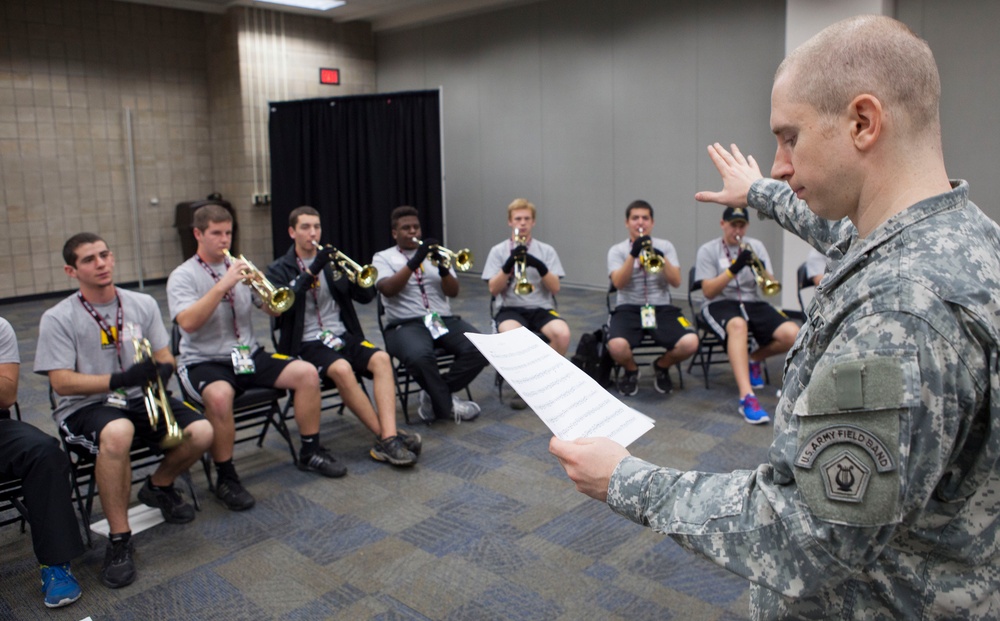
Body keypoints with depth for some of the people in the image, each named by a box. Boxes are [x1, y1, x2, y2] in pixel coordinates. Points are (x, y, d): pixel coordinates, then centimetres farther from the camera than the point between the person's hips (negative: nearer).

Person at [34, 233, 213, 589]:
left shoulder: (143, 304, 5)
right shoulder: (58, 319, -6)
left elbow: (165, 358, 6)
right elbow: (62, 383, -13)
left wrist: (161, 370, -19)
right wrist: (119, 379, -27)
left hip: (140, 400, 4)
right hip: (84, 408, -4)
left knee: (201, 433, -20)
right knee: (117, 433, -40)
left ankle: (159, 486, 14)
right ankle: (118, 538, -21)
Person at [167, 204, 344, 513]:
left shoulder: (239, 267, 11)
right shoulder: (182, 276, -3)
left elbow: (275, 310, 6)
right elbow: (188, 322, -21)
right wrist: (224, 285, -26)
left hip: (249, 355, 5)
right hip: (205, 361, -5)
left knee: (307, 373, -14)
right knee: (220, 395, -37)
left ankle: (310, 452, 3)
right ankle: (226, 478, -16)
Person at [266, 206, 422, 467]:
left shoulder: (332, 262, 17)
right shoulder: (279, 270, 7)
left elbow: (366, 296, 7)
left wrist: (350, 273, -12)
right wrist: (312, 270, -20)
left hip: (343, 335, 4)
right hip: (307, 343, -4)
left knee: (381, 359, -26)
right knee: (342, 369, -34)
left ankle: (389, 437, -36)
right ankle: (385, 436, -27)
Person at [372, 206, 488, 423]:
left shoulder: (432, 254, 21)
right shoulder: (383, 258, 11)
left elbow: (453, 291, 8)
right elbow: (388, 289, -10)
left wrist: (442, 268, -11)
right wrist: (414, 262, -18)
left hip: (443, 320, 4)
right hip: (405, 324, -4)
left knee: (479, 349, -24)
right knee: (419, 356, -39)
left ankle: (435, 397, -8)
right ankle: (447, 404, -13)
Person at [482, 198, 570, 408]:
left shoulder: (546, 250, 9)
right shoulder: (498, 251, 6)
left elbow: (555, 288, 0)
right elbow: (493, 290, -3)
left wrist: (540, 266, -17)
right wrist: (509, 264, -17)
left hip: (541, 308, 1)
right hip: (511, 309, -1)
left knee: (562, 334, -32)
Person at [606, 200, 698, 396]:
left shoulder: (665, 246, 10)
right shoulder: (617, 250, 5)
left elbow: (676, 282, -3)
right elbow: (618, 283, -12)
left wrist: (660, 257, -18)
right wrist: (633, 254, -23)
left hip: (661, 307, 2)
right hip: (629, 308, -1)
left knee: (690, 343, -27)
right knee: (617, 346, -34)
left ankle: (661, 366, 8)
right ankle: (631, 370, 4)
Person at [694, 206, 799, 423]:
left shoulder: (756, 246, 13)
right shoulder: (708, 250, 3)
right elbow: (708, 291, -8)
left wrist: (761, 270, -17)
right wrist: (734, 269, -19)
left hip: (754, 302, 4)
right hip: (720, 304, -4)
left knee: (792, 334, -24)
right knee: (738, 325, -41)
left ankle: (755, 359, 9)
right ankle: (747, 398, -49)